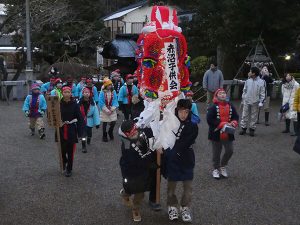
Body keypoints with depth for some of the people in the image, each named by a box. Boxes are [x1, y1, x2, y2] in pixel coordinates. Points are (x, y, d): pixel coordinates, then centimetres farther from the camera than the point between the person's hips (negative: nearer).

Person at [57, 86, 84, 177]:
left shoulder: (75, 104, -6)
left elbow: (80, 119, -5)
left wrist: (79, 132, -9)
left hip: (71, 131, -1)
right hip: (61, 130, 1)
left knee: (70, 151, 3)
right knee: (62, 150, 4)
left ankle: (69, 169, 22)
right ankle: (64, 162, 37)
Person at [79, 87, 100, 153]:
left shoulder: (92, 103, -13)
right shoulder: (79, 103, -16)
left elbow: (96, 112, -11)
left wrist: (97, 123, -12)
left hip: (89, 121, 3)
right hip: (82, 121, -2)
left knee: (89, 133, 22)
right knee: (83, 134, -8)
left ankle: (88, 140, 54)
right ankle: (84, 147, 4)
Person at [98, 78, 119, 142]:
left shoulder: (113, 92, -2)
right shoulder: (102, 92, -11)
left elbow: (115, 101, -4)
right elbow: (101, 103, -13)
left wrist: (112, 109, -15)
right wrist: (107, 110, -16)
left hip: (112, 111, 2)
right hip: (104, 111, -2)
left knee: (113, 122, 1)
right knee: (104, 124, 8)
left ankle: (110, 132, 31)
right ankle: (104, 136, 24)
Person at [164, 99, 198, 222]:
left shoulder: (193, 126, -9)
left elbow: (184, 144, -16)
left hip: (186, 160, 0)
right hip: (172, 160, 0)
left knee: (188, 186, 8)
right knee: (171, 184, 12)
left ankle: (185, 208, 24)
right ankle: (172, 206, 29)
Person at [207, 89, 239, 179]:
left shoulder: (230, 106, 4)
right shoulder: (213, 107, -11)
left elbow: (236, 117, 9)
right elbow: (209, 119, -19)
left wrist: (234, 123, -14)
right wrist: (222, 124, -22)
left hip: (228, 134, 4)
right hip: (216, 133, -4)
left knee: (229, 151, 5)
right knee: (216, 153, 8)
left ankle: (223, 166, 28)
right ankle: (216, 169, 26)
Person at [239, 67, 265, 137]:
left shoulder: (261, 82, -6)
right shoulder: (248, 81, 2)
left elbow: (262, 93, -3)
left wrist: (261, 102, -8)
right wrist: (243, 99, 11)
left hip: (255, 102, -2)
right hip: (247, 101, 2)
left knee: (254, 116, 6)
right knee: (244, 115, 5)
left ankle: (252, 129, 18)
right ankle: (243, 128, 15)